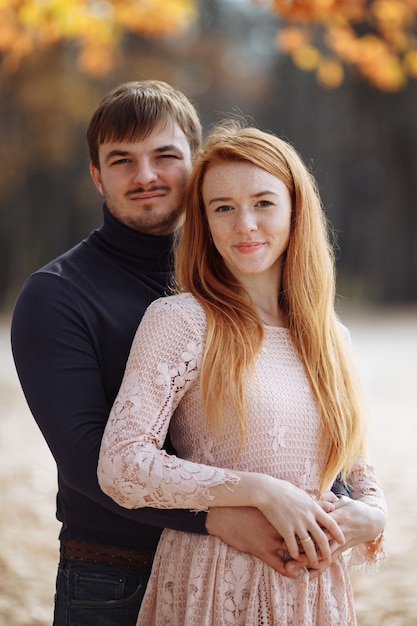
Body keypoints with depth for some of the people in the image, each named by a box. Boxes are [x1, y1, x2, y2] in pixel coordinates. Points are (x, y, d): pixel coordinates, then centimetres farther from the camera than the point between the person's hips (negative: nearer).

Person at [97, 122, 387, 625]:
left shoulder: (329, 338, 8)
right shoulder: (180, 320, -8)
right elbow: (120, 465, -17)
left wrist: (368, 517, -4)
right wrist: (262, 491, -20)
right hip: (210, 585, -5)